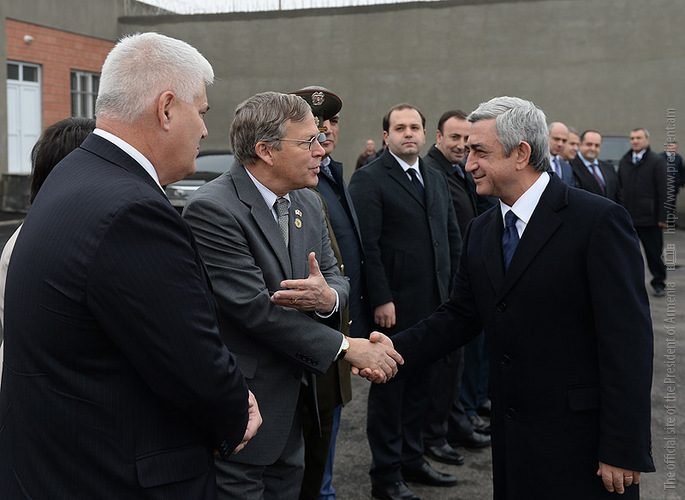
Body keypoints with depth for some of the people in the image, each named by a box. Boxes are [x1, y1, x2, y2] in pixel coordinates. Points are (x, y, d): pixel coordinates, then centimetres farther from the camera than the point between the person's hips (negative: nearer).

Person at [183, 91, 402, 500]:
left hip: (294, 401, 8)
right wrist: (344, 347, -17)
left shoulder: (309, 205, 9)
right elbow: (254, 307, -23)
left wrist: (329, 297, -19)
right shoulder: (212, 209, -19)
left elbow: (336, 279, 8)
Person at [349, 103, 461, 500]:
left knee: (421, 382, 15)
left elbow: (453, 238, 17)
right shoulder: (369, 179, -7)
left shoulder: (437, 180, 15)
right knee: (389, 385, 3)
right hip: (395, 305, -6)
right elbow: (368, 244, -14)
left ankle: (412, 459, 30)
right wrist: (381, 299, -18)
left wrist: (453, 289, 9)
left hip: (434, 304, 7)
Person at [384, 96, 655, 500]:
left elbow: (628, 340, -16)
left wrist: (623, 451, -18)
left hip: (580, 441, -6)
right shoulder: (481, 232, 10)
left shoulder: (600, 221, -14)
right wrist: (395, 352, -5)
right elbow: (459, 316, 11)